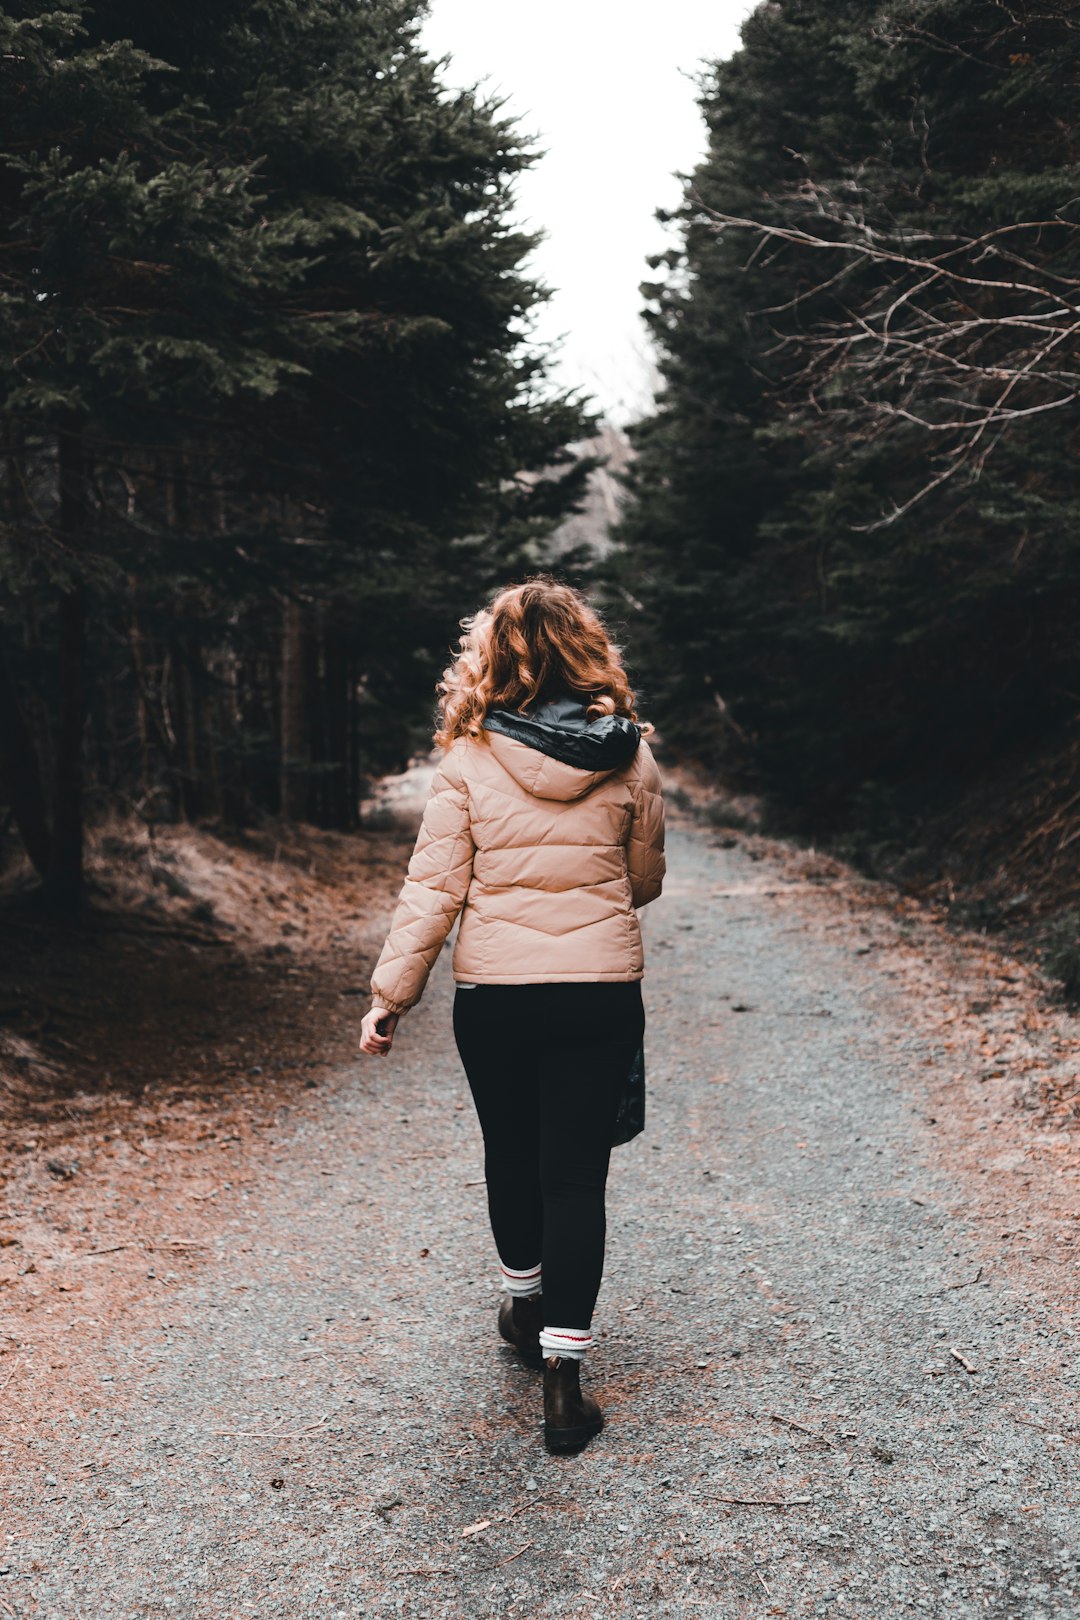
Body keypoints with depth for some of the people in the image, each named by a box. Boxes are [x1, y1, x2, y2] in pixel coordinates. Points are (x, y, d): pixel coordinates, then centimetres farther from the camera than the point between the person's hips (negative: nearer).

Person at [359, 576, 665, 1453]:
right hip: (602, 994, 0)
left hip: (495, 997, 0)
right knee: (576, 1173, 5)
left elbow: (433, 892, -9)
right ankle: (563, 1372, 1)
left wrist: (390, 995, -1)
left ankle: (523, 1299, 43)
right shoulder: (630, 758, -4)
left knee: (512, 1154, 21)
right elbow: (644, 881, 8)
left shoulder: (470, 761, -10)